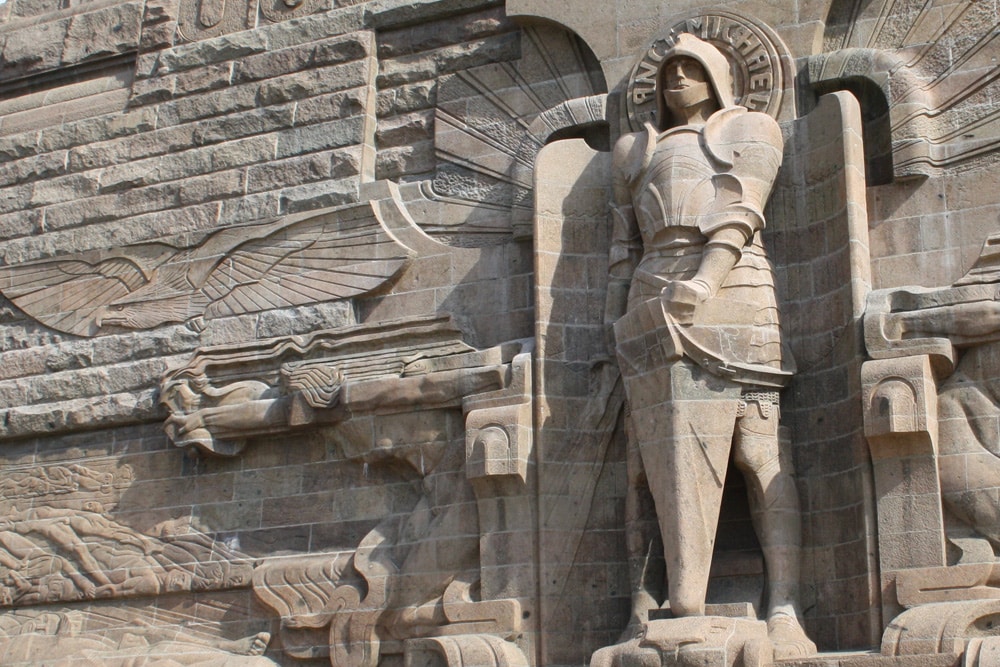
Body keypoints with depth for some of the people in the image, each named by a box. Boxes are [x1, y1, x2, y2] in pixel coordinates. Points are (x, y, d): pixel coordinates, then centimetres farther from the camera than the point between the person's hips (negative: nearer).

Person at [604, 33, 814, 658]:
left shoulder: (750, 127, 19)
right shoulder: (635, 149, 31)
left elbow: (741, 207, 1)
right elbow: (624, 246, 24)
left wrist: (707, 278, -16)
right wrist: (615, 320, 10)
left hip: (729, 291, -3)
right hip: (655, 300, 3)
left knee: (761, 447, -11)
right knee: (675, 448, -12)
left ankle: (784, 611, -19)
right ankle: (687, 610, -19)